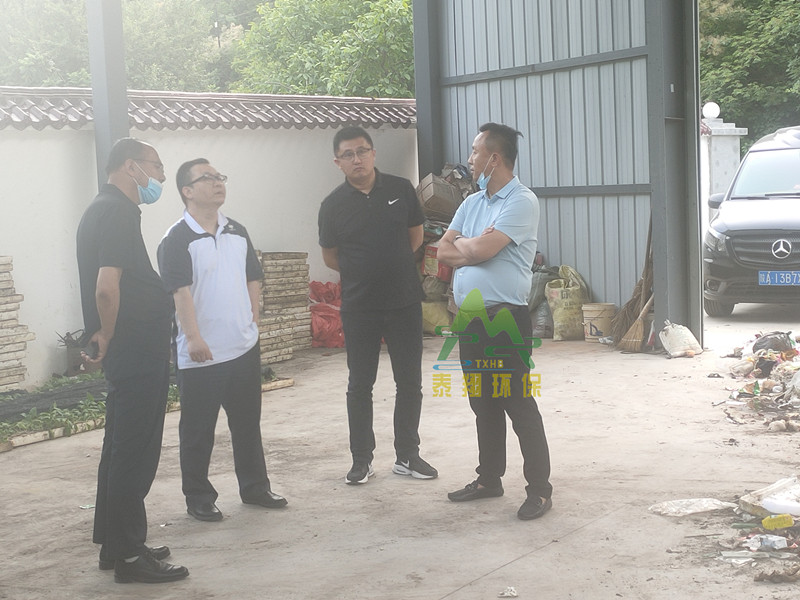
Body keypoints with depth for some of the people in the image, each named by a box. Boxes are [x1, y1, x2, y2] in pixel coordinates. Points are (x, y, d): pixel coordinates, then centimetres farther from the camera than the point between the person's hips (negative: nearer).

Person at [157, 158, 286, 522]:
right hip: (201, 354, -6)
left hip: (244, 346, 7)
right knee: (197, 430, 4)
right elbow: (179, 291, -17)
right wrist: (193, 338, -21)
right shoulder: (177, 240, -11)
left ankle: (255, 487, 30)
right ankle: (199, 498, 17)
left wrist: (253, 321, 12)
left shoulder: (237, 233, 11)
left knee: (248, 423, 16)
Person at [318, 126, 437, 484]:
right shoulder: (333, 205, -3)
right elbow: (330, 257, 8)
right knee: (360, 386, 6)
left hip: (404, 303, 1)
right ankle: (361, 460, 18)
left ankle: (407, 455, 20)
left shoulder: (401, 190, -1)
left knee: (410, 382, 7)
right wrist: (362, 272, 6)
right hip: (358, 307, -1)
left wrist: (389, 266, 9)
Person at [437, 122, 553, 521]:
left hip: (505, 317, -8)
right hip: (470, 318, 8)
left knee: (519, 405, -4)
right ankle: (489, 478, 27)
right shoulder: (471, 203, 16)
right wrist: (476, 247, -8)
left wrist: (462, 245, 1)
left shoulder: (522, 202, -10)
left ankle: (539, 489, 4)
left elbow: (483, 250, -20)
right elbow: (443, 252, 10)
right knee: (483, 404, 15)